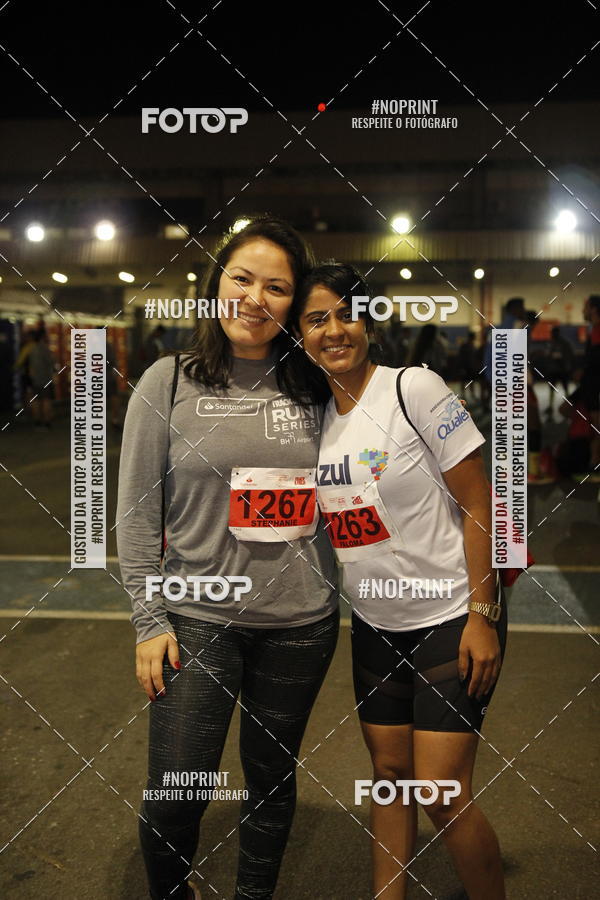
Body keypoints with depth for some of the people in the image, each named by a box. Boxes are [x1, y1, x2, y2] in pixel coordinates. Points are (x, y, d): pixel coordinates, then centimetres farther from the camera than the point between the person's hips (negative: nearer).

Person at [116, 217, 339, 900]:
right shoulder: (169, 382, -4)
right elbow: (135, 514, -2)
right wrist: (151, 621, -6)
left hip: (302, 620, 2)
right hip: (198, 617, -2)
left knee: (272, 777, 17)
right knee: (174, 798, 3)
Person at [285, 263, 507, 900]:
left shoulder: (415, 389, -14)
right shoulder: (316, 415, 3)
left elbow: (479, 503, -14)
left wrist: (483, 615, -16)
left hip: (450, 620, -5)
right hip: (374, 626, 5)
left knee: (442, 795, -3)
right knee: (389, 775, 14)